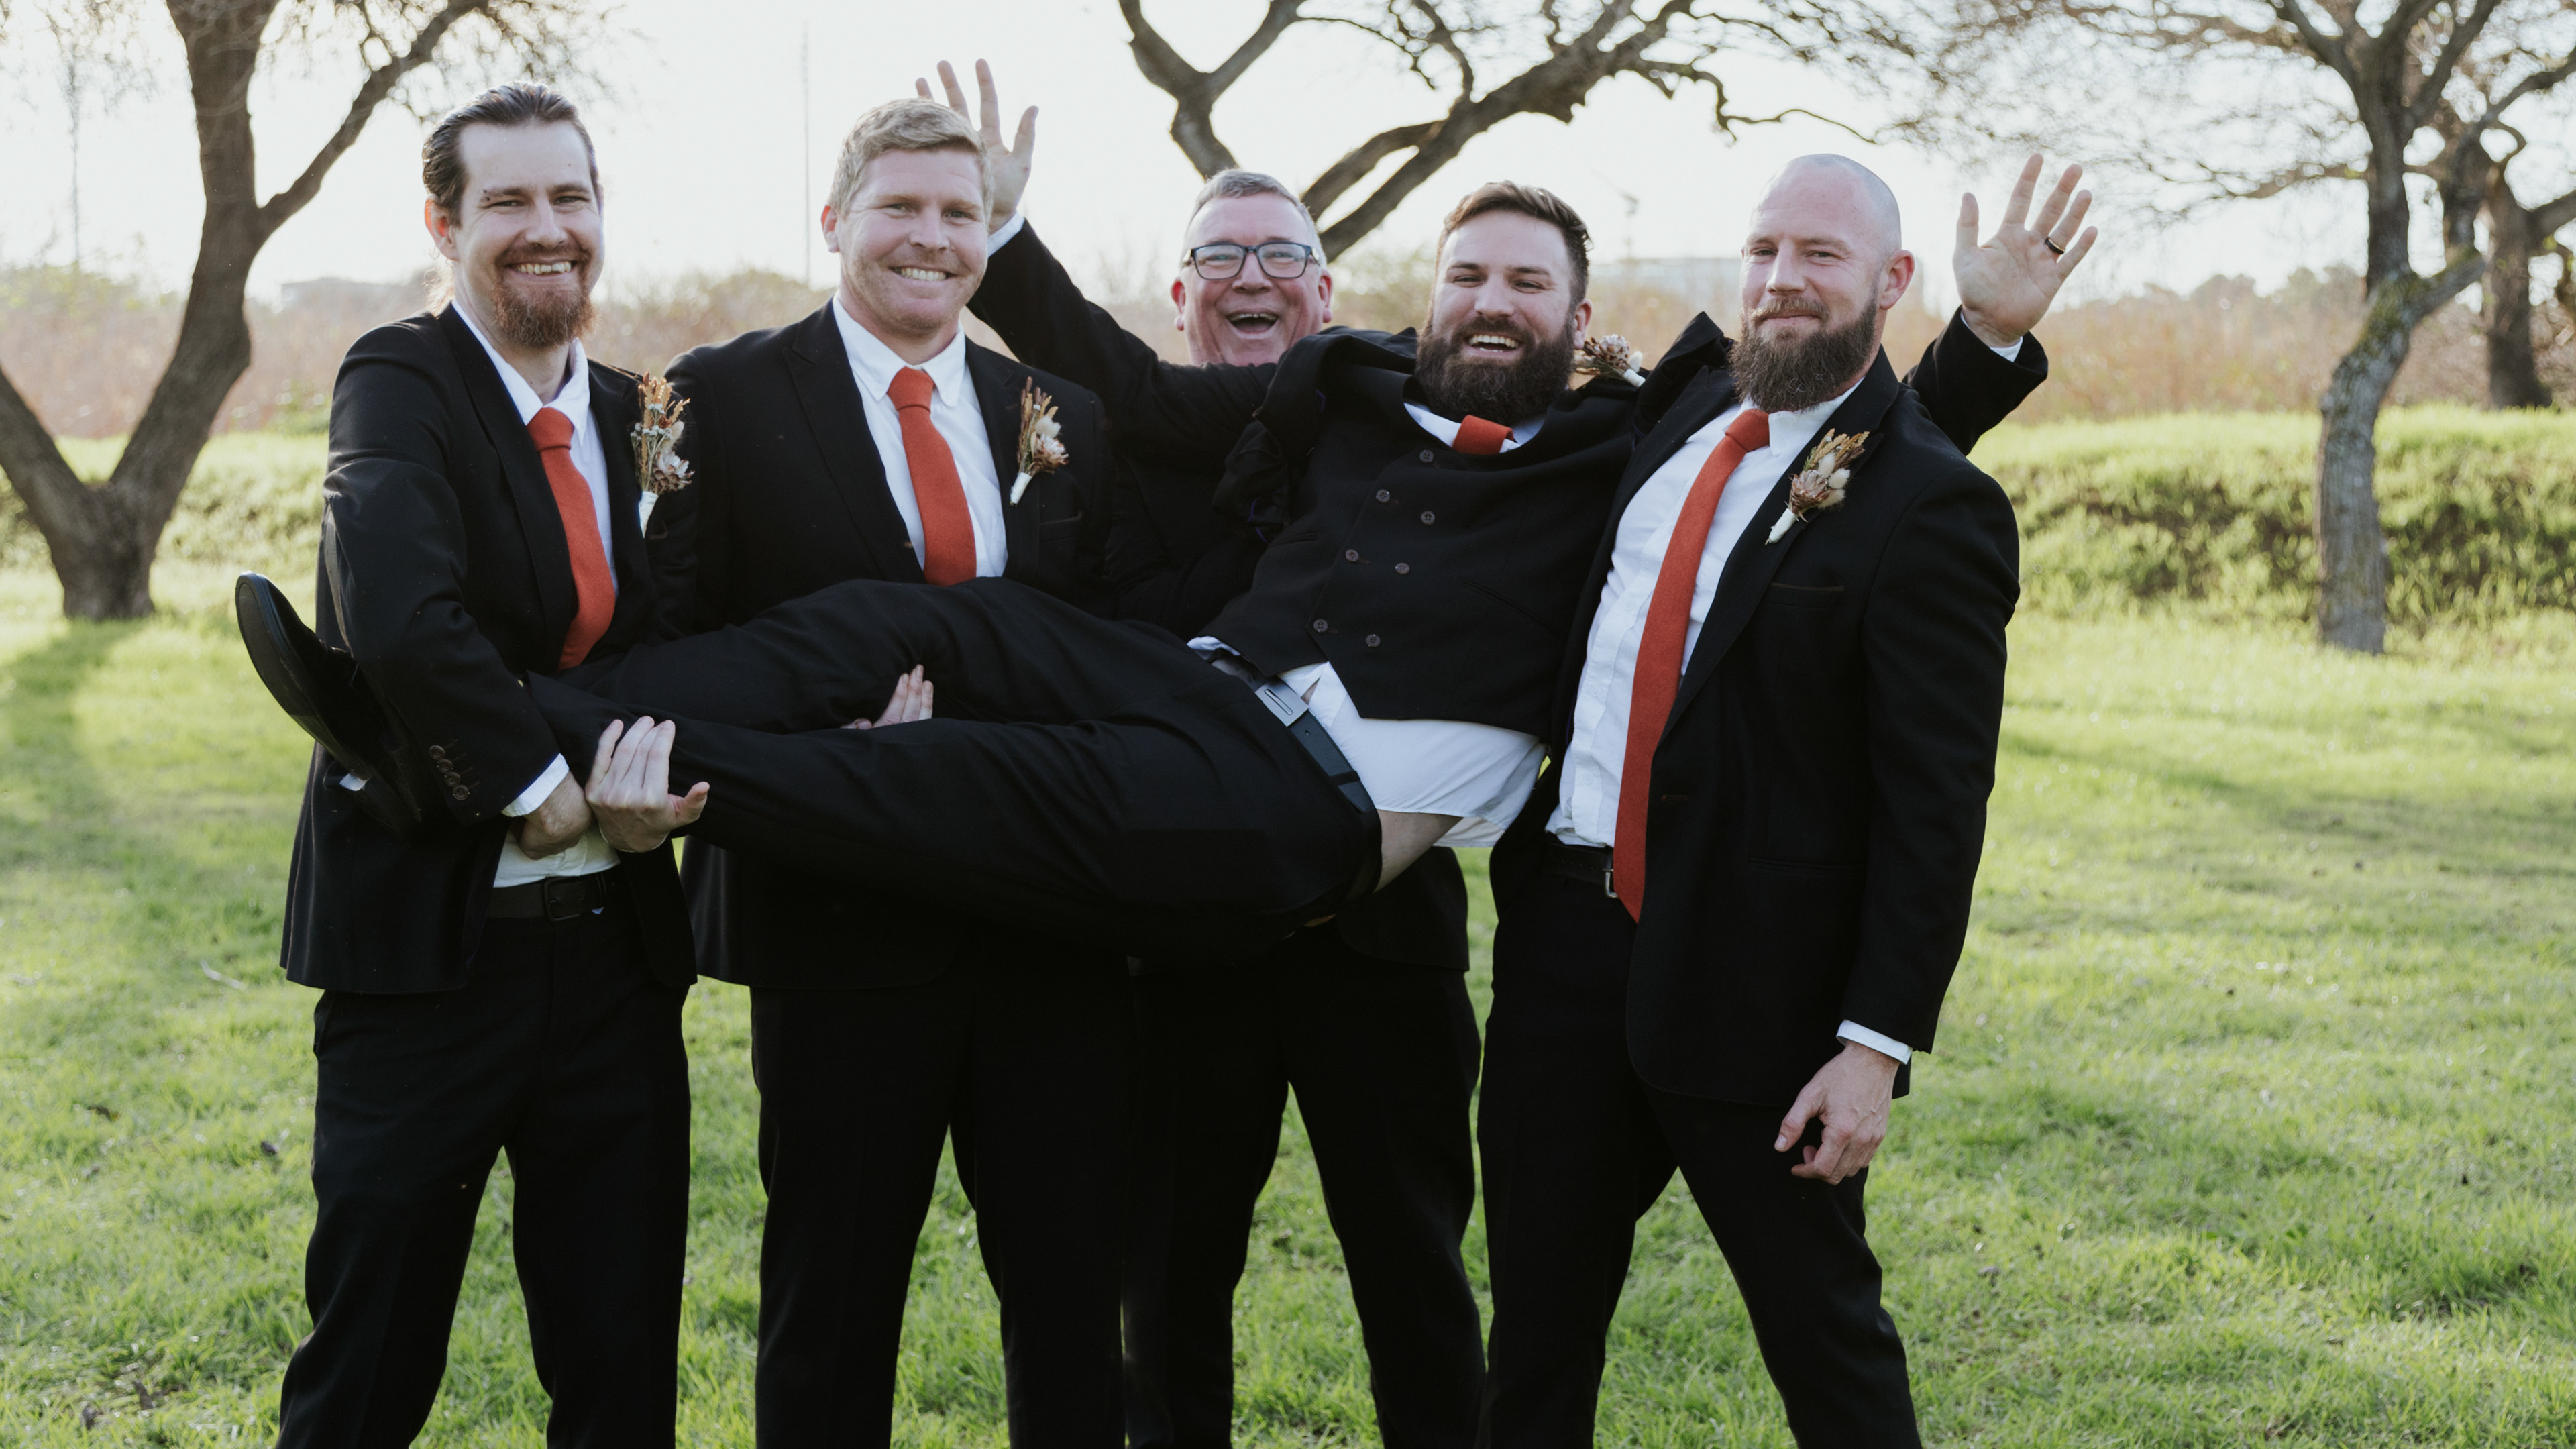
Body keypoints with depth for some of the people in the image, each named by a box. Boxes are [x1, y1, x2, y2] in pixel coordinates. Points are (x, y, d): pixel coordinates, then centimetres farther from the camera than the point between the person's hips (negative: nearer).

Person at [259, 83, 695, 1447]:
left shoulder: (636, 417, 10)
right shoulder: (398, 383, -9)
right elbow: (400, 620, -27)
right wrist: (539, 778, -19)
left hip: (615, 944, 5)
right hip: (430, 940, -5)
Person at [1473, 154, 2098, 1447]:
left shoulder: (1933, 503, -13)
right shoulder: (1691, 398, 8)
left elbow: (1936, 804, -15)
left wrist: (1878, 1044, -18)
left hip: (1749, 980, -7)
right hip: (1565, 929, 7)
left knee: (1825, 1336, 6)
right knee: (1535, 1335, 15)